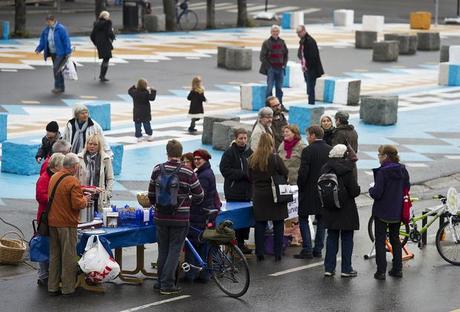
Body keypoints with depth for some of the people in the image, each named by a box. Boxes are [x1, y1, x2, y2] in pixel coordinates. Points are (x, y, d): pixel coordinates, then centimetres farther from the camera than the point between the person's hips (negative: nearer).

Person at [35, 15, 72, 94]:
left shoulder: (61, 29, -13)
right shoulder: (46, 30, 7)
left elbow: (66, 40, -14)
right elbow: (43, 41, 12)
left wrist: (68, 52, -17)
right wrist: (38, 49, -4)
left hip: (60, 53, -7)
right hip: (52, 53, 7)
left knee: (56, 68, -18)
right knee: (57, 70, 11)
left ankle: (58, 87, -11)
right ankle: (61, 87, 20)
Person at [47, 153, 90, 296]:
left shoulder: (54, 177, 7)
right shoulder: (73, 181, -17)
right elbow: (77, 204, -21)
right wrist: (85, 199, 0)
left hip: (52, 222, 7)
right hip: (67, 224, -7)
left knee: (54, 255, 15)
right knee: (68, 256, 3)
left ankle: (52, 287, 18)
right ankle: (68, 288, 8)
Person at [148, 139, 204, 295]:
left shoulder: (158, 170, -3)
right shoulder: (188, 173, -11)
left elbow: (151, 194, 5)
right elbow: (199, 196, -2)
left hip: (161, 217, 3)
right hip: (180, 218, -3)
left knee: (163, 250, 15)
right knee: (174, 250, 4)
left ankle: (161, 281, 22)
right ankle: (167, 284, 2)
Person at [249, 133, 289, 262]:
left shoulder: (252, 159, 0)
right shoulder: (275, 158, -13)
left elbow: (250, 177, 8)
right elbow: (285, 174, -7)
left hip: (258, 195, 3)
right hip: (274, 196, -3)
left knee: (260, 225, 8)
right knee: (278, 225, 7)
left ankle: (259, 254, 8)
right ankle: (278, 254, 8)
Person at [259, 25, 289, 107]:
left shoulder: (282, 42, 8)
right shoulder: (266, 43, -4)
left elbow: (286, 54, 17)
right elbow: (262, 56, -5)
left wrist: (284, 64, 6)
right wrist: (268, 66, -10)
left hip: (280, 69, 4)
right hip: (271, 69, -4)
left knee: (279, 88, 10)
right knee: (269, 87, -6)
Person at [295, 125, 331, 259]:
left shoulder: (308, 151, -14)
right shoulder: (330, 150, 2)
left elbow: (303, 172, -17)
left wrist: (300, 186, -3)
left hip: (309, 192, -5)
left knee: (303, 219, 4)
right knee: (321, 220, 13)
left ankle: (307, 250, -3)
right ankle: (318, 249, 14)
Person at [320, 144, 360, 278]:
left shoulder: (325, 169, -1)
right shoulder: (347, 170, -16)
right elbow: (354, 191, -16)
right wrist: (358, 189, 5)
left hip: (329, 211, 4)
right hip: (346, 210, -4)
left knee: (332, 237, 13)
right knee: (347, 239, 6)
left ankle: (329, 268, 13)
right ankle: (346, 269, 8)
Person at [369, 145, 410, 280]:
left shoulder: (382, 172, -20)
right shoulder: (403, 170, -1)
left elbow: (377, 193, -22)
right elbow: (407, 188, 8)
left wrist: (371, 189, -2)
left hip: (382, 212, -6)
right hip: (397, 212, 6)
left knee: (380, 241, 3)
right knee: (395, 239, 18)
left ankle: (381, 271, 1)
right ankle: (397, 269, 21)